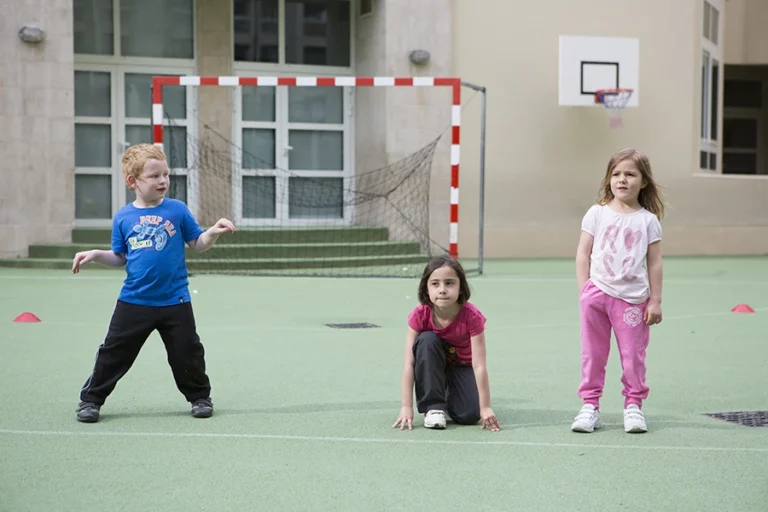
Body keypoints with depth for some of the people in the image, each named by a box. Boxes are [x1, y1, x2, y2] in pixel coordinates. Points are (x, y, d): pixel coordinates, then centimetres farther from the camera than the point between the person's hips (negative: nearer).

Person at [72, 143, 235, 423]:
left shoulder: (177, 210, -3)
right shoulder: (123, 217, 1)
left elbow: (197, 243, 1)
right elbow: (120, 257, 10)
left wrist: (213, 232, -16)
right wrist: (95, 254, -5)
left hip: (175, 301, -1)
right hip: (134, 302, 1)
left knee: (187, 354, 6)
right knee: (113, 353, 4)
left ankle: (200, 397, 28)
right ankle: (91, 399, 19)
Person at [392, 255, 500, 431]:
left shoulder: (471, 316, -31)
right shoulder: (419, 315, -28)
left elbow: (479, 365, -30)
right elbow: (409, 363, -28)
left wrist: (485, 408, -31)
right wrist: (407, 407, -33)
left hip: (462, 365, -1)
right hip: (431, 364, 1)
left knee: (469, 415, -24)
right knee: (427, 340, -34)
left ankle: (450, 397, 14)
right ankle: (433, 406, -22)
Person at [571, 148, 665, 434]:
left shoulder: (649, 220, 2)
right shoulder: (597, 214, 3)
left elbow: (654, 263, 4)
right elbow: (583, 254, 5)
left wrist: (655, 301, 2)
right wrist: (584, 292, -2)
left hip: (633, 298, -1)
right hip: (597, 293, 1)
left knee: (634, 354, 2)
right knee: (592, 353, 6)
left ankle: (633, 406, 15)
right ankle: (590, 406, 13)